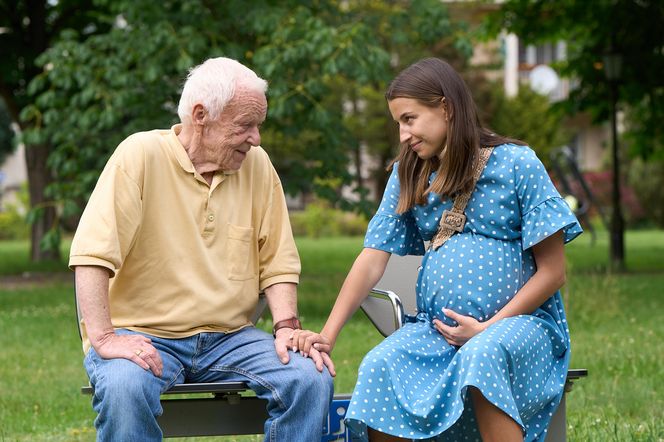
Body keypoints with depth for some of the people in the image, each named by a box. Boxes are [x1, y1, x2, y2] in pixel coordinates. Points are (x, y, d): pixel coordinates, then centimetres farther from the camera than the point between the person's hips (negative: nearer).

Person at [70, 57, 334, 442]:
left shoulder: (257, 165, 7)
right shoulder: (141, 155, -9)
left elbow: (278, 261, 10)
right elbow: (92, 254, -16)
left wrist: (287, 326, -7)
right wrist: (103, 338, -24)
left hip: (229, 338, 4)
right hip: (146, 336, -4)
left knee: (312, 378, -19)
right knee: (124, 388, -37)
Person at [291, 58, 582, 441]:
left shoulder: (516, 164, -2)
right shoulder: (409, 175, 12)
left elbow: (552, 271, -3)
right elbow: (373, 260, 7)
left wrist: (488, 328, -12)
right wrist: (327, 336, -4)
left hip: (520, 319, -4)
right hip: (437, 326, 4)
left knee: (482, 357, -39)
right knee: (381, 366, -29)